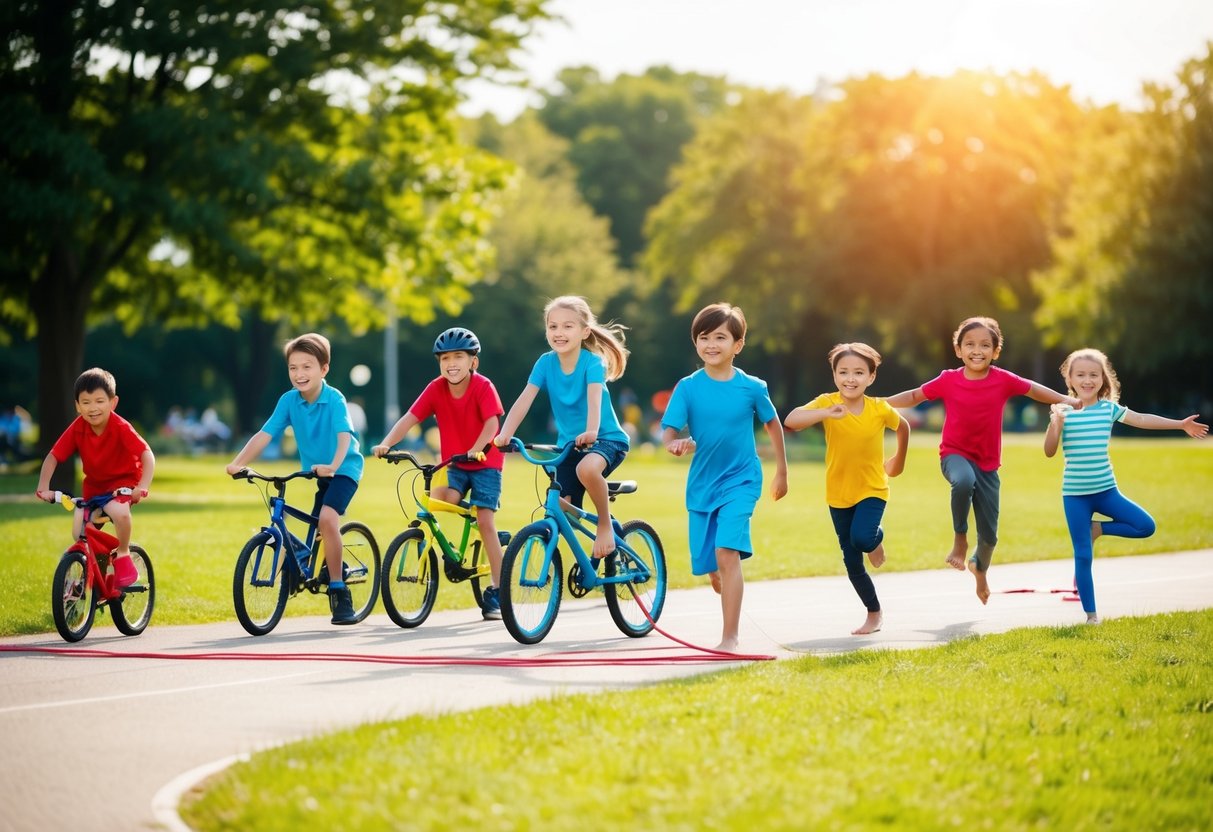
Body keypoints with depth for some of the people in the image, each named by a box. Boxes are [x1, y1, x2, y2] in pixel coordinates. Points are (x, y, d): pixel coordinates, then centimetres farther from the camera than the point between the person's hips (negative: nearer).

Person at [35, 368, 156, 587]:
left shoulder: (121, 427, -26)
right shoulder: (77, 428, -15)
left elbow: (147, 455, -33)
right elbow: (53, 456, -13)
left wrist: (143, 487, -46)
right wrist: (43, 488, -26)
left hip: (123, 481, -4)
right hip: (94, 485, 4)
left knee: (118, 512, -35)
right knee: (79, 533, -11)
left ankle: (123, 557, -9)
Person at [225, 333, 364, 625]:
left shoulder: (334, 399, -20)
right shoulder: (289, 400, -8)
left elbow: (344, 435, -33)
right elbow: (264, 434, -11)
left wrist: (332, 465, -51)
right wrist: (238, 463, -24)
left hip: (343, 469, -6)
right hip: (316, 473, 6)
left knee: (327, 517, -26)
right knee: (319, 530, 8)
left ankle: (339, 592, -18)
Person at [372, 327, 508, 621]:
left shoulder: (483, 387, -17)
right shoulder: (436, 389, -7)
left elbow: (492, 423, -29)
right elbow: (409, 418, -14)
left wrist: (476, 449, -46)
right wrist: (386, 444, -29)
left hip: (485, 464, -3)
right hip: (455, 465, 4)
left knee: (485, 521, -10)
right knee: (436, 497, -25)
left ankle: (496, 592, -2)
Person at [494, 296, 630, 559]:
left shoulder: (592, 362, -16)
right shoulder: (546, 363, -6)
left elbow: (594, 398, -33)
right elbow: (524, 399, -15)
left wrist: (591, 432, -52)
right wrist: (505, 434, -31)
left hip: (607, 440, -5)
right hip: (568, 444, 5)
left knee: (587, 468, -37)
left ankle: (606, 524, -13)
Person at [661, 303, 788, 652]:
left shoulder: (751, 387, -6)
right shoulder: (688, 388, -5)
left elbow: (772, 424, 11)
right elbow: (668, 431, -9)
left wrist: (782, 472, 17)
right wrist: (676, 443, -33)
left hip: (740, 481, -3)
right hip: (701, 483, 3)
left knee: (726, 552, -21)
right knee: (711, 567, 8)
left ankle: (729, 639, -20)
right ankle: (732, 619, 39)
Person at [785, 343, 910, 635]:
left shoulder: (881, 409, -13)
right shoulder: (827, 403, -15)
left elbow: (903, 427, 10)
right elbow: (790, 421, -32)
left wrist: (898, 461, 18)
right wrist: (825, 414, -46)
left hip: (872, 490, -1)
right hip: (838, 493, 2)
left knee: (862, 537, -28)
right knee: (852, 562, 8)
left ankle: (877, 538, 9)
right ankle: (874, 613, 28)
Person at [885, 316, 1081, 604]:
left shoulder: (1003, 380, -6)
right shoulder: (948, 381, -7)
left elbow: (1033, 389, 7)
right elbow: (914, 396, 4)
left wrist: (1063, 400, -5)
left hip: (987, 464, 2)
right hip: (955, 454, -2)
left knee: (989, 534, 5)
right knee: (964, 481, -41)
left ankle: (980, 567, 42)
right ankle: (959, 538, -17)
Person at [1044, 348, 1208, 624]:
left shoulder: (1109, 409, 1)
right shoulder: (1064, 411, -6)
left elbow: (1142, 419, 8)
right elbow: (1049, 451, -7)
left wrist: (1181, 424, 9)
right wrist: (1055, 424, -25)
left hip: (1105, 490, 3)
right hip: (1074, 494, -3)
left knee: (1145, 526, -11)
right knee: (1083, 556, -2)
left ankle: (1097, 528, 8)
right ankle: (1090, 614, 8)